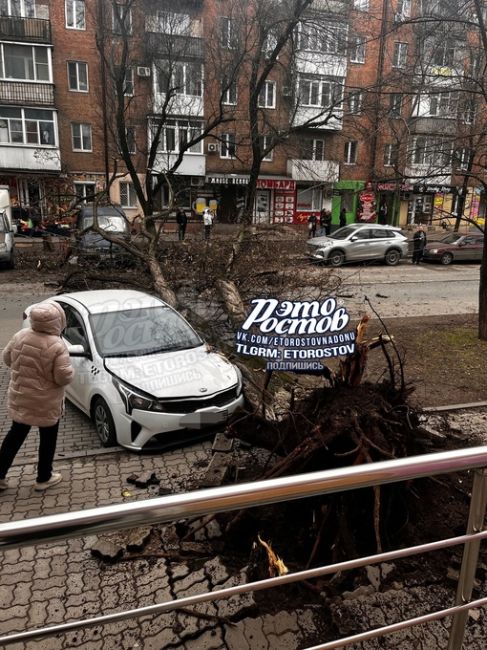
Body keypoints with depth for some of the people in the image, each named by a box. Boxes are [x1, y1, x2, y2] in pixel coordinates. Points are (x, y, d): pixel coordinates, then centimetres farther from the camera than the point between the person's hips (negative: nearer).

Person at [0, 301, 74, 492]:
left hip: (18, 398, 6)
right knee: (48, 438, 14)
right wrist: (69, 368, -2)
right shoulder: (57, 346, -24)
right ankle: (43, 478, 27)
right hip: (45, 403, -5)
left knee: (16, 434, 22)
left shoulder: (20, 336, -6)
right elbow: (64, 377, -23)